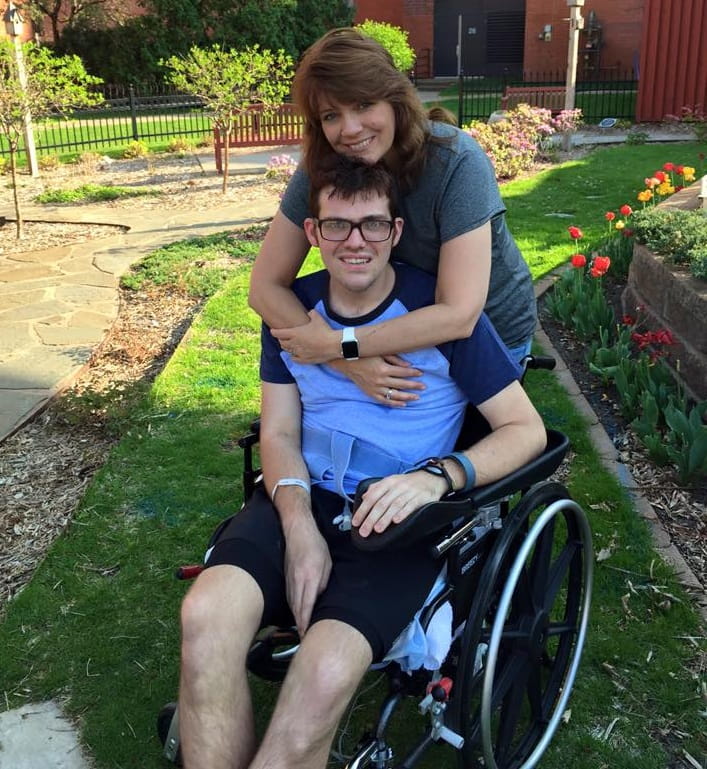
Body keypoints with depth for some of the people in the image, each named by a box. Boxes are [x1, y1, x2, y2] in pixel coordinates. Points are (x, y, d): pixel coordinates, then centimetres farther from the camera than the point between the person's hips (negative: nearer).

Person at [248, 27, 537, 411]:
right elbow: (265, 286, -19)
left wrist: (336, 345, -35)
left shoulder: (456, 162, -30)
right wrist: (349, 362, -33)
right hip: (400, 327, 3)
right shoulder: (321, 168, -18)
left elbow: (458, 315, -36)